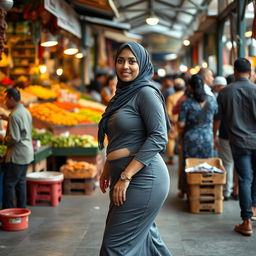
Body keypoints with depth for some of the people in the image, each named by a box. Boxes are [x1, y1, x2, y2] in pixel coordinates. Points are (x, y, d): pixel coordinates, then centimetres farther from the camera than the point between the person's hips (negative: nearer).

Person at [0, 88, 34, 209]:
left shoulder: (15, 115, -17)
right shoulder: (26, 112, 11)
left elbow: (14, 138, -21)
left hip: (17, 155, -9)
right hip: (27, 154, 9)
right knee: (21, 182, 15)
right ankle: (22, 209, 20)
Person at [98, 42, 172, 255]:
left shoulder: (146, 92, -11)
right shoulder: (123, 94, 16)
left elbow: (158, 137, -20)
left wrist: (125, 176, -21)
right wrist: (107, 170, 21)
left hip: (142, 179, -9)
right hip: (123, 176, 9)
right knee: (144, 237, 17)